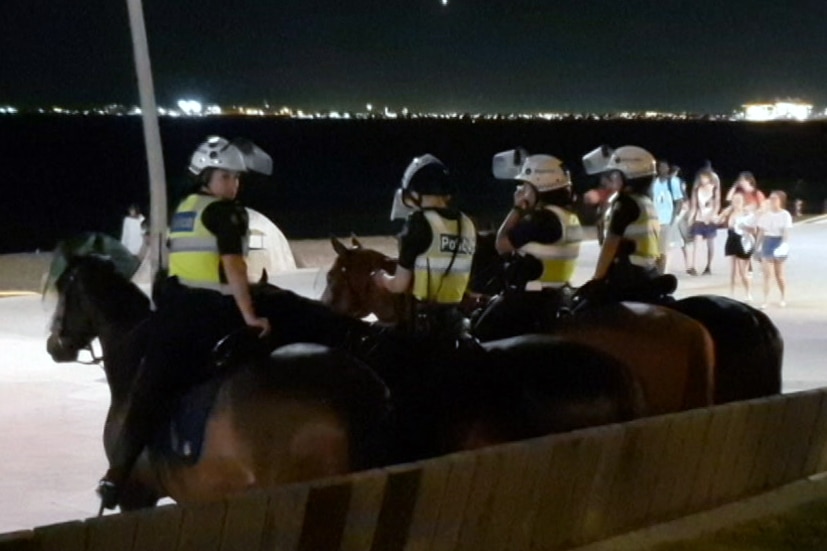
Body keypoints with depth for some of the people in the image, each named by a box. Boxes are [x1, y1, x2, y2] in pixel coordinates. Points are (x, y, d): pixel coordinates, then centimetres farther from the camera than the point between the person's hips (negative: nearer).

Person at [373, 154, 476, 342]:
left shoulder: (420, 223, -13)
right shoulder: (466, 224, 7)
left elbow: (400, 285, -10)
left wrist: (382, 278, 12)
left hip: (422, 321, -7)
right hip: (454, 319, 7)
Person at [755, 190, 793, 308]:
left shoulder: (785, 215, -5)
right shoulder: (765, 215, 6)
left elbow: (786, 232, -11)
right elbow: (761, 232, 9)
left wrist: (785, 244, -23)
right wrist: (757, 247, 8)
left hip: (779, 242, -3)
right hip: (767, 242, 3)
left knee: (779, 273, 9)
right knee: (767, 273, -6)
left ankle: (783, 298, 26)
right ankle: (766, 300, -8)